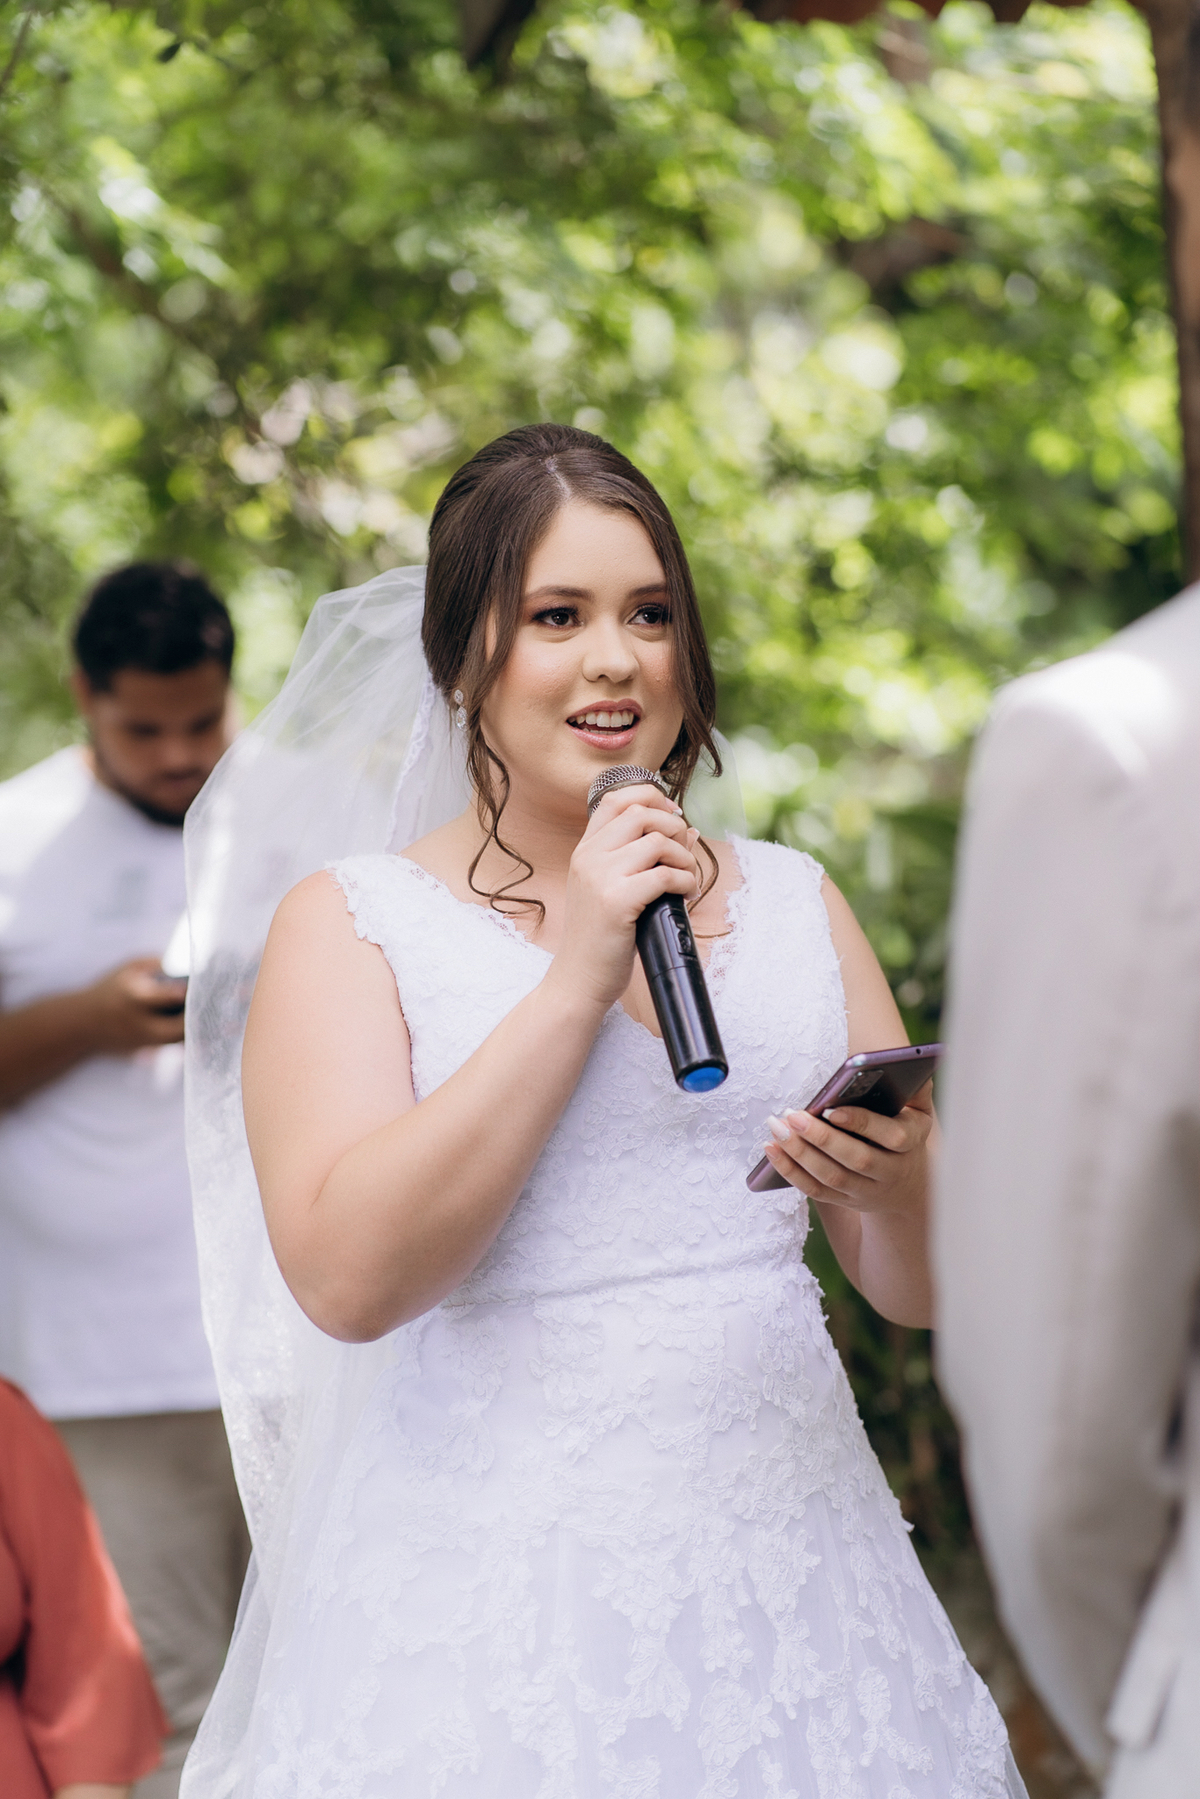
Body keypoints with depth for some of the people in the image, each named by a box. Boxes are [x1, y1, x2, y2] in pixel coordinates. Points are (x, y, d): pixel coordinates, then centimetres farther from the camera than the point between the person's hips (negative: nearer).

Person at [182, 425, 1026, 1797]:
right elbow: (348, 1278, -15)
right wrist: (577, 981, -16)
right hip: (492, 1605, -3)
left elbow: (924, 1289, 10)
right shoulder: (347, 924, -1)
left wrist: (894, 1179, -13)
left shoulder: (794, 904, 9)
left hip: (790, 1567, 3)